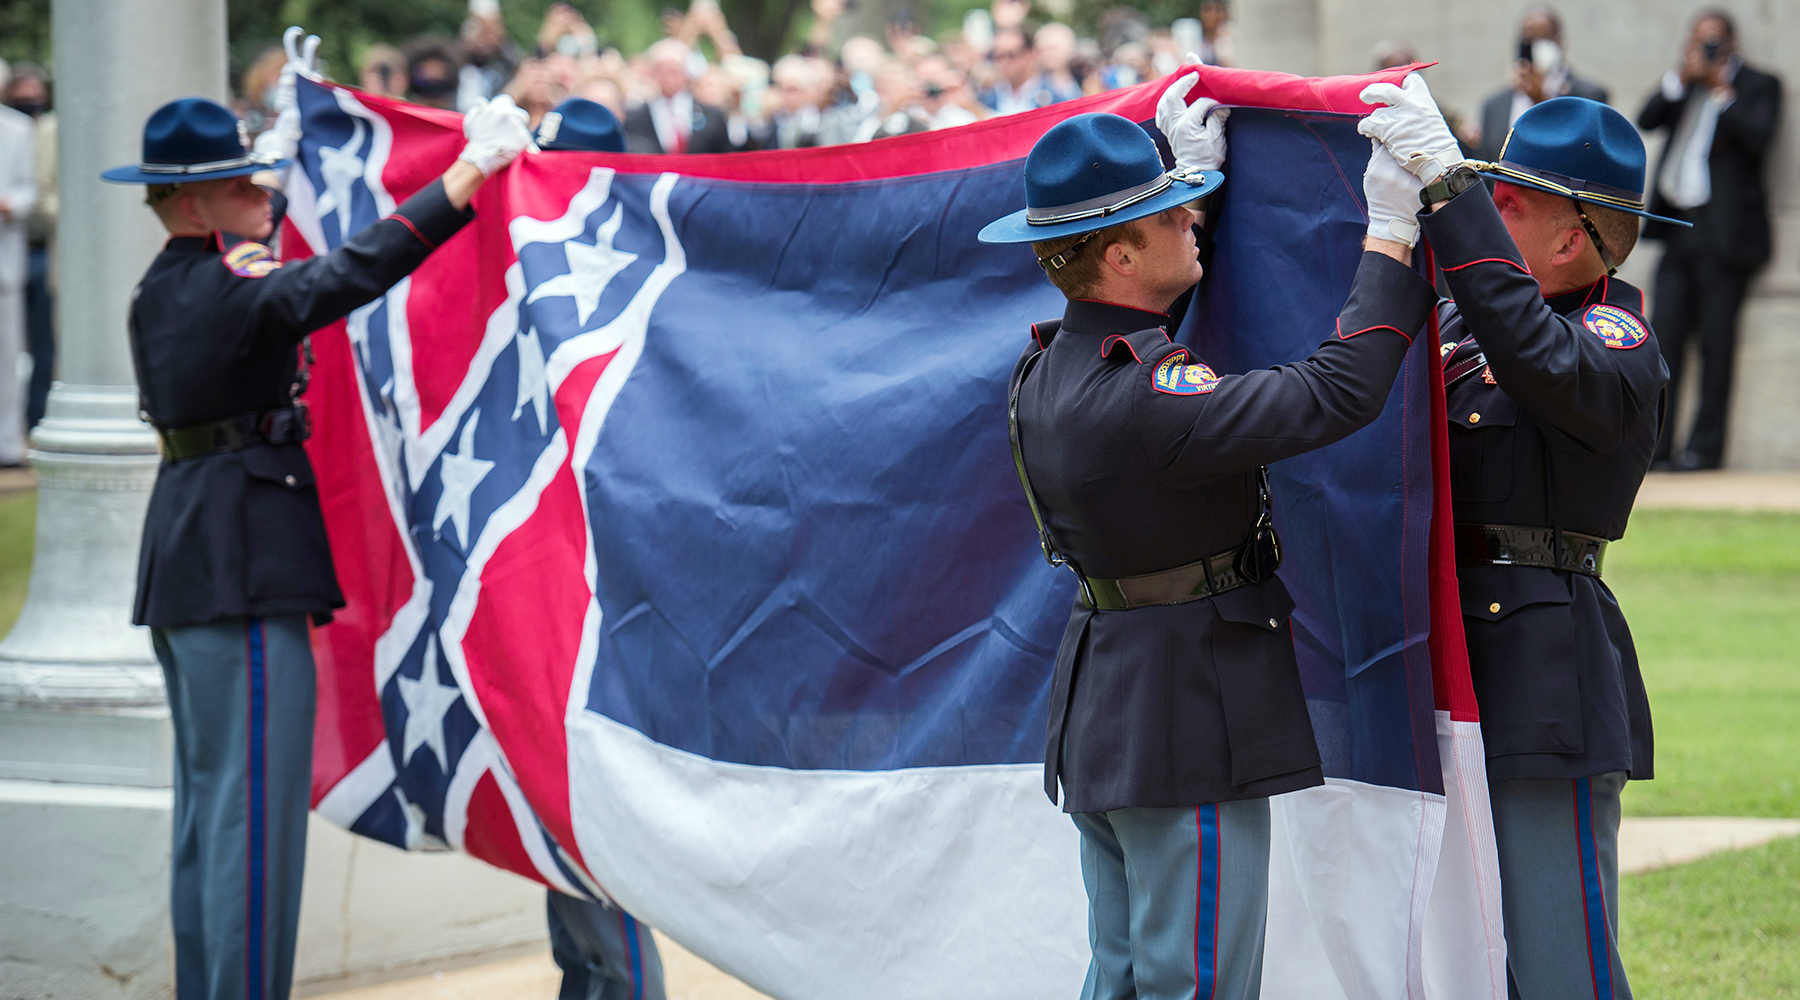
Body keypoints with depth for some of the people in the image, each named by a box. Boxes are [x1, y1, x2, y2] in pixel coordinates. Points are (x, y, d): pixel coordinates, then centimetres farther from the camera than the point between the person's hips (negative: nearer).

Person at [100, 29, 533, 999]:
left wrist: (284, 133, 43)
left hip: (186, 557, 11)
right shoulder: (224, 293, -17)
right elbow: (357, 270, -26)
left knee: (207, 801, 14)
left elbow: (241, 234, 33)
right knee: (257, 807, -9)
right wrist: (471, 170, -22)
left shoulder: (165, 290, 12)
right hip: (244, 563, -11)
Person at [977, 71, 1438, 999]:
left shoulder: (1048, 367, 5)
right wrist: (1390, 232, -20)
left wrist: (1187, 171, 31)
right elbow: (1337, 390, -27)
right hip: (1187, 728, -10)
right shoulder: (1142, 398, -26)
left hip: (1099, 711, 10)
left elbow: (1136, 311, 29)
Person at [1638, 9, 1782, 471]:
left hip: (1725, 230, -4)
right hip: (1678, 229, 5)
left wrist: (1722, 89, -10)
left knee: (1716, 339, -5)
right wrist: (1682, 78, -6)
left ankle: (1706, 446, -2)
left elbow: (1758, 139, -10)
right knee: (1665, 335, -1)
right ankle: (1655, 444, 1)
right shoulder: (1682, 85, 18)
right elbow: (1647, 121, 3)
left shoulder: (1758, 86, 5)